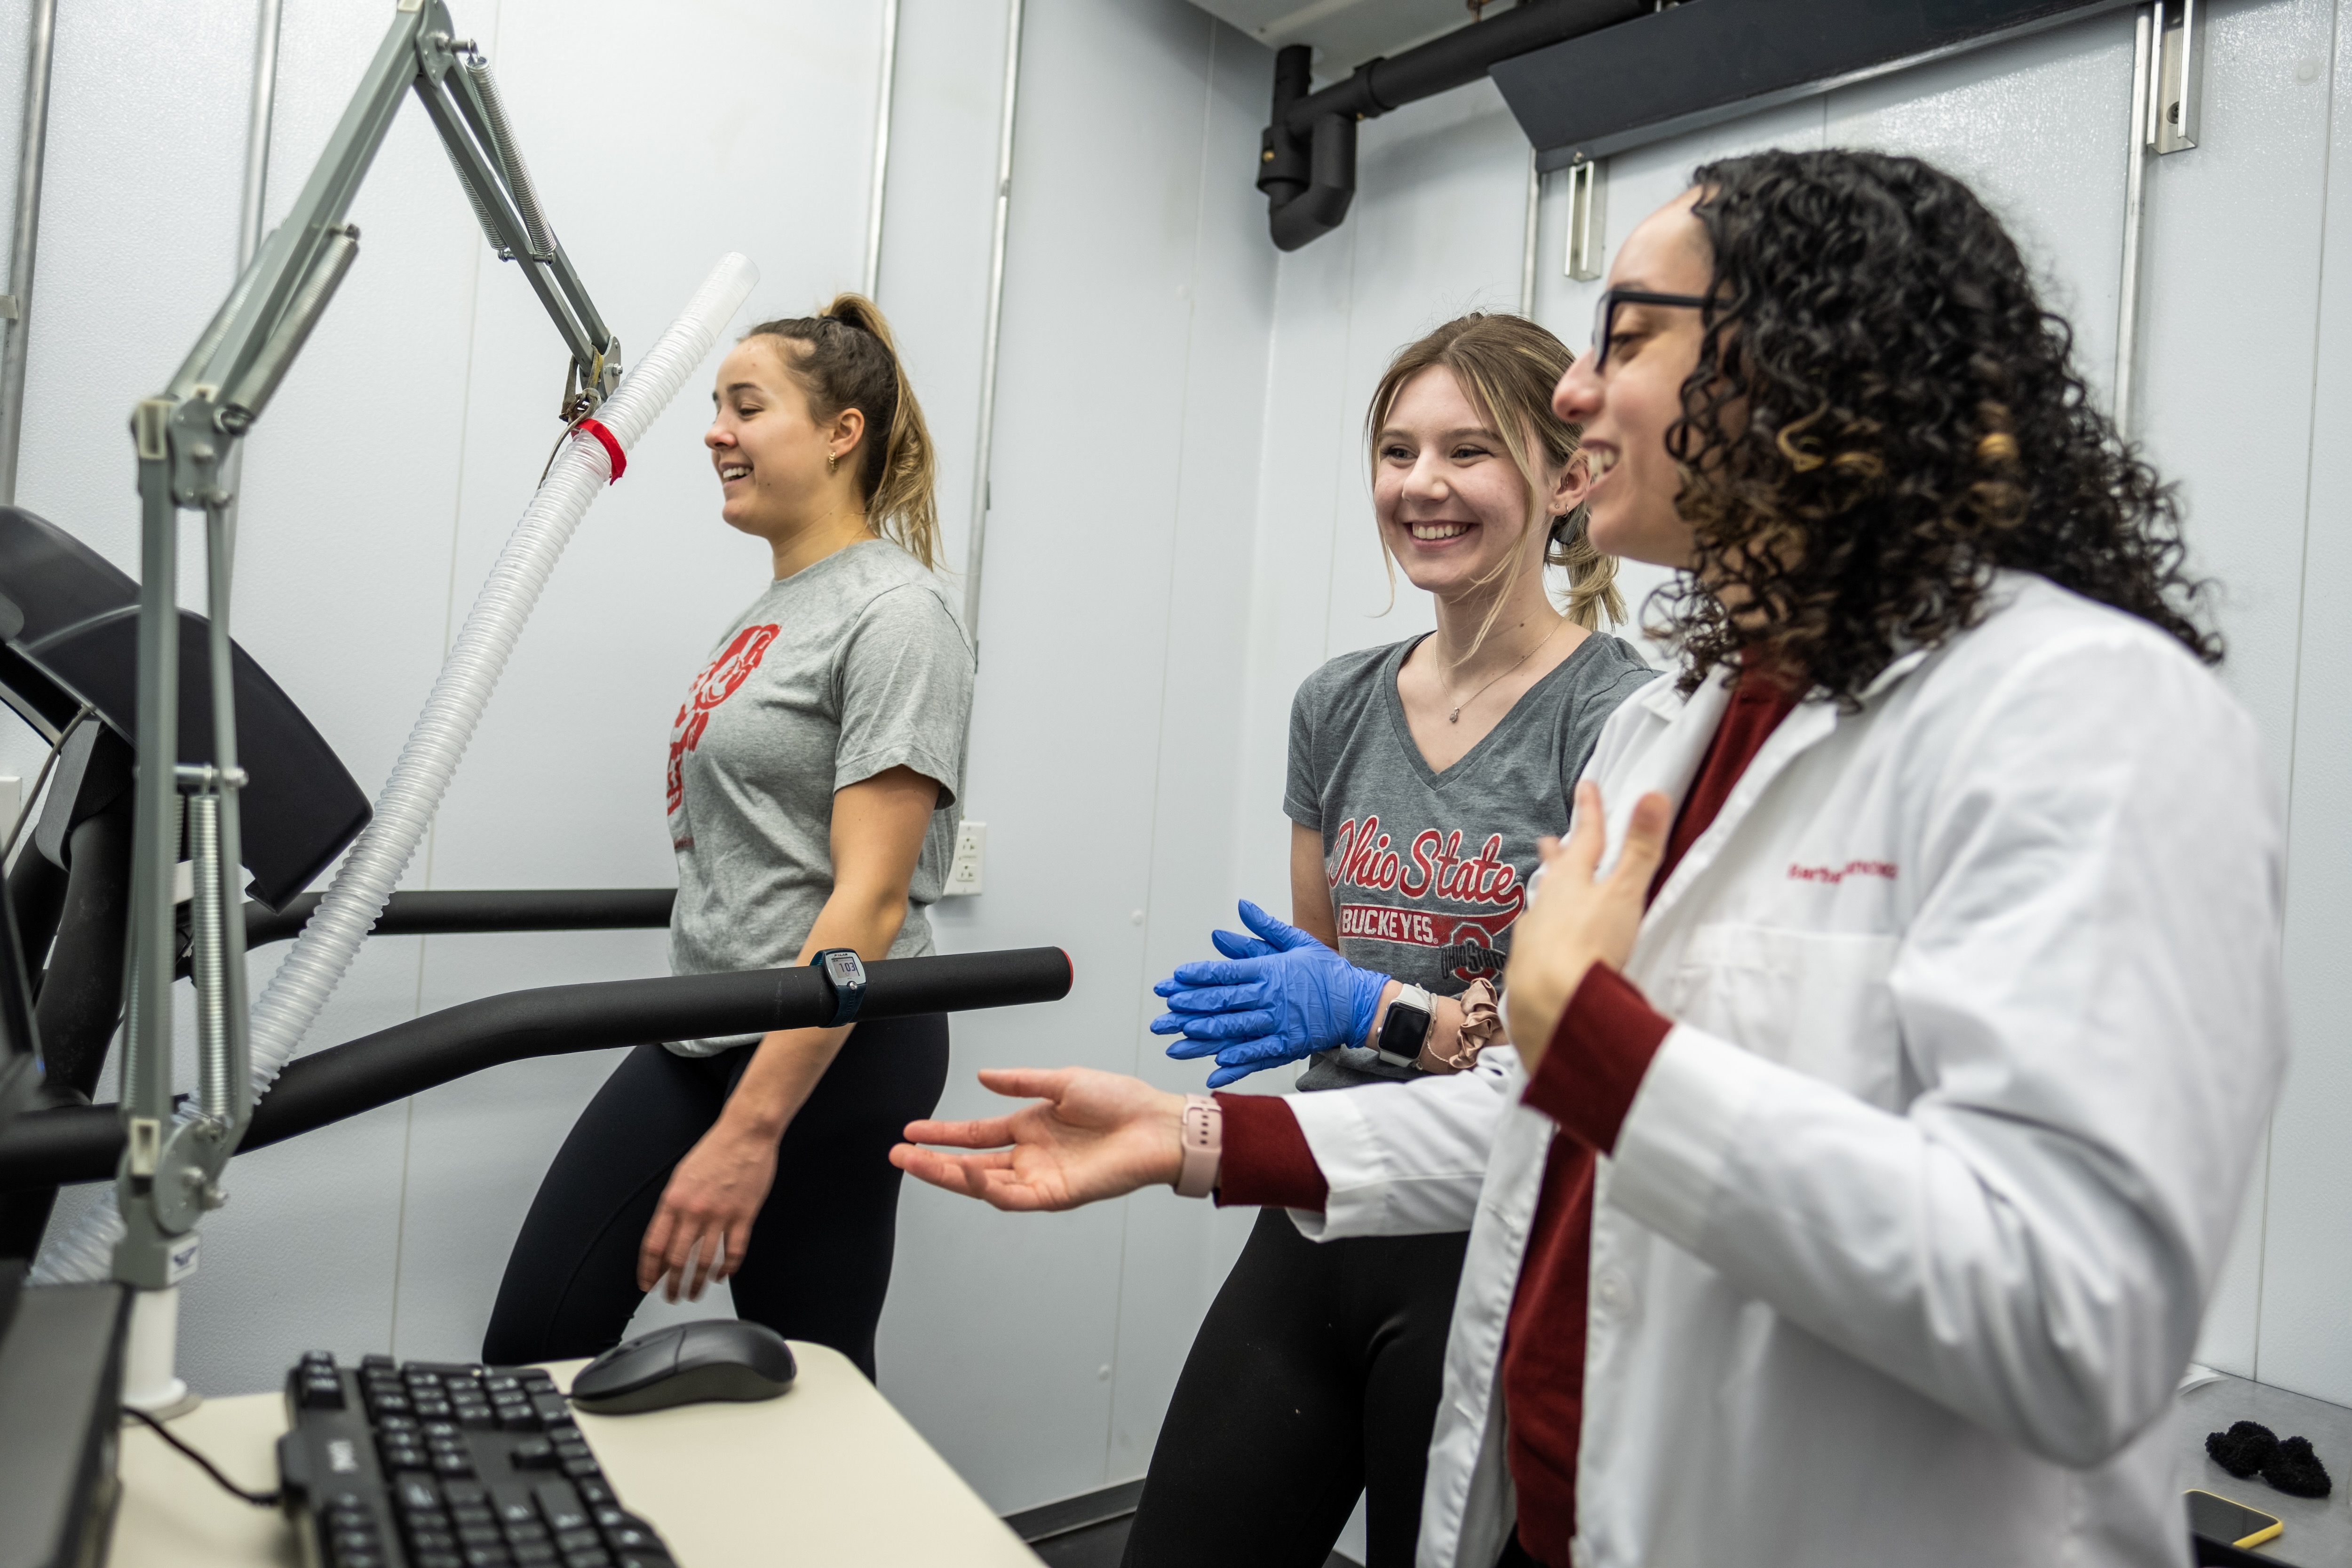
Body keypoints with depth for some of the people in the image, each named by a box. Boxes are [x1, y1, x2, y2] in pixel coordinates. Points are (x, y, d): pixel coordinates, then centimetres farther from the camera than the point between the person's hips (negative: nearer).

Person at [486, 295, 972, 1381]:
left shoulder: (890, 617, -14)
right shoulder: (770, 609, 13)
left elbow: (869, 900, -21)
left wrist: (751, 1129, -22)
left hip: (828, 1054, -8)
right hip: (700, 1040, 8)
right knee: (528, 1348, 8)